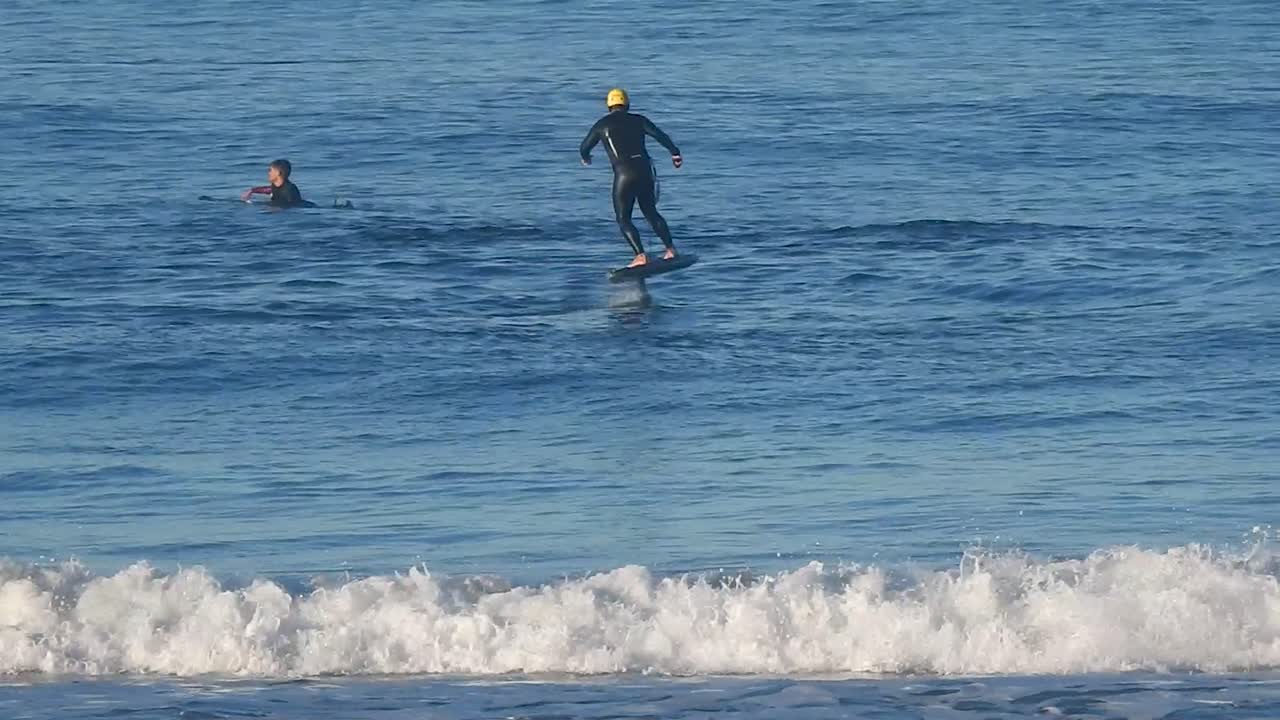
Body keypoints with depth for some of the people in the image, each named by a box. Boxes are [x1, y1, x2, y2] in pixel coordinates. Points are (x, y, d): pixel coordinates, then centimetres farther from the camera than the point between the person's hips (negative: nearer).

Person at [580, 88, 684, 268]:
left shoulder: (602, 125, 8)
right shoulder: (638, 120, 11)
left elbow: (584, 148, 18)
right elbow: (659, 135, -2)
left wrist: (585, 158, 40)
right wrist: (675, 152, -4)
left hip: (623, 174, -3)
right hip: (645, 171, 3)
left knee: (623, 219, 5)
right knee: (651, 213, 19)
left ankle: (640, 255, -11)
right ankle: (670, 249, 11)